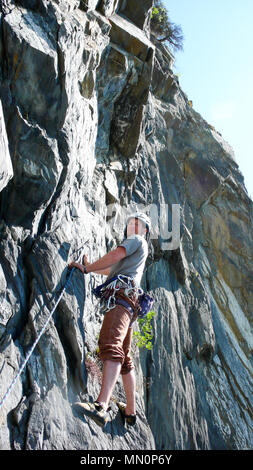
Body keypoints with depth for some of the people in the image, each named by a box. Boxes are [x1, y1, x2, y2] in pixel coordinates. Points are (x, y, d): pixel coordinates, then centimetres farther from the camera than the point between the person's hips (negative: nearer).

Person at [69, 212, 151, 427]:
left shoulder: (137, 240, 11)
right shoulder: (136, 254, 39)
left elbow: (115, 256, -4)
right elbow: (113, 270, 50)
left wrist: (87, 268, 5)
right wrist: (89, 266, 53)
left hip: (121, 295, -11)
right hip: (128, 305, 11)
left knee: (111, 347, -31)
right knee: (124, 358, 13)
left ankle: (101, 407, -48)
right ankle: (130, 411, 19)